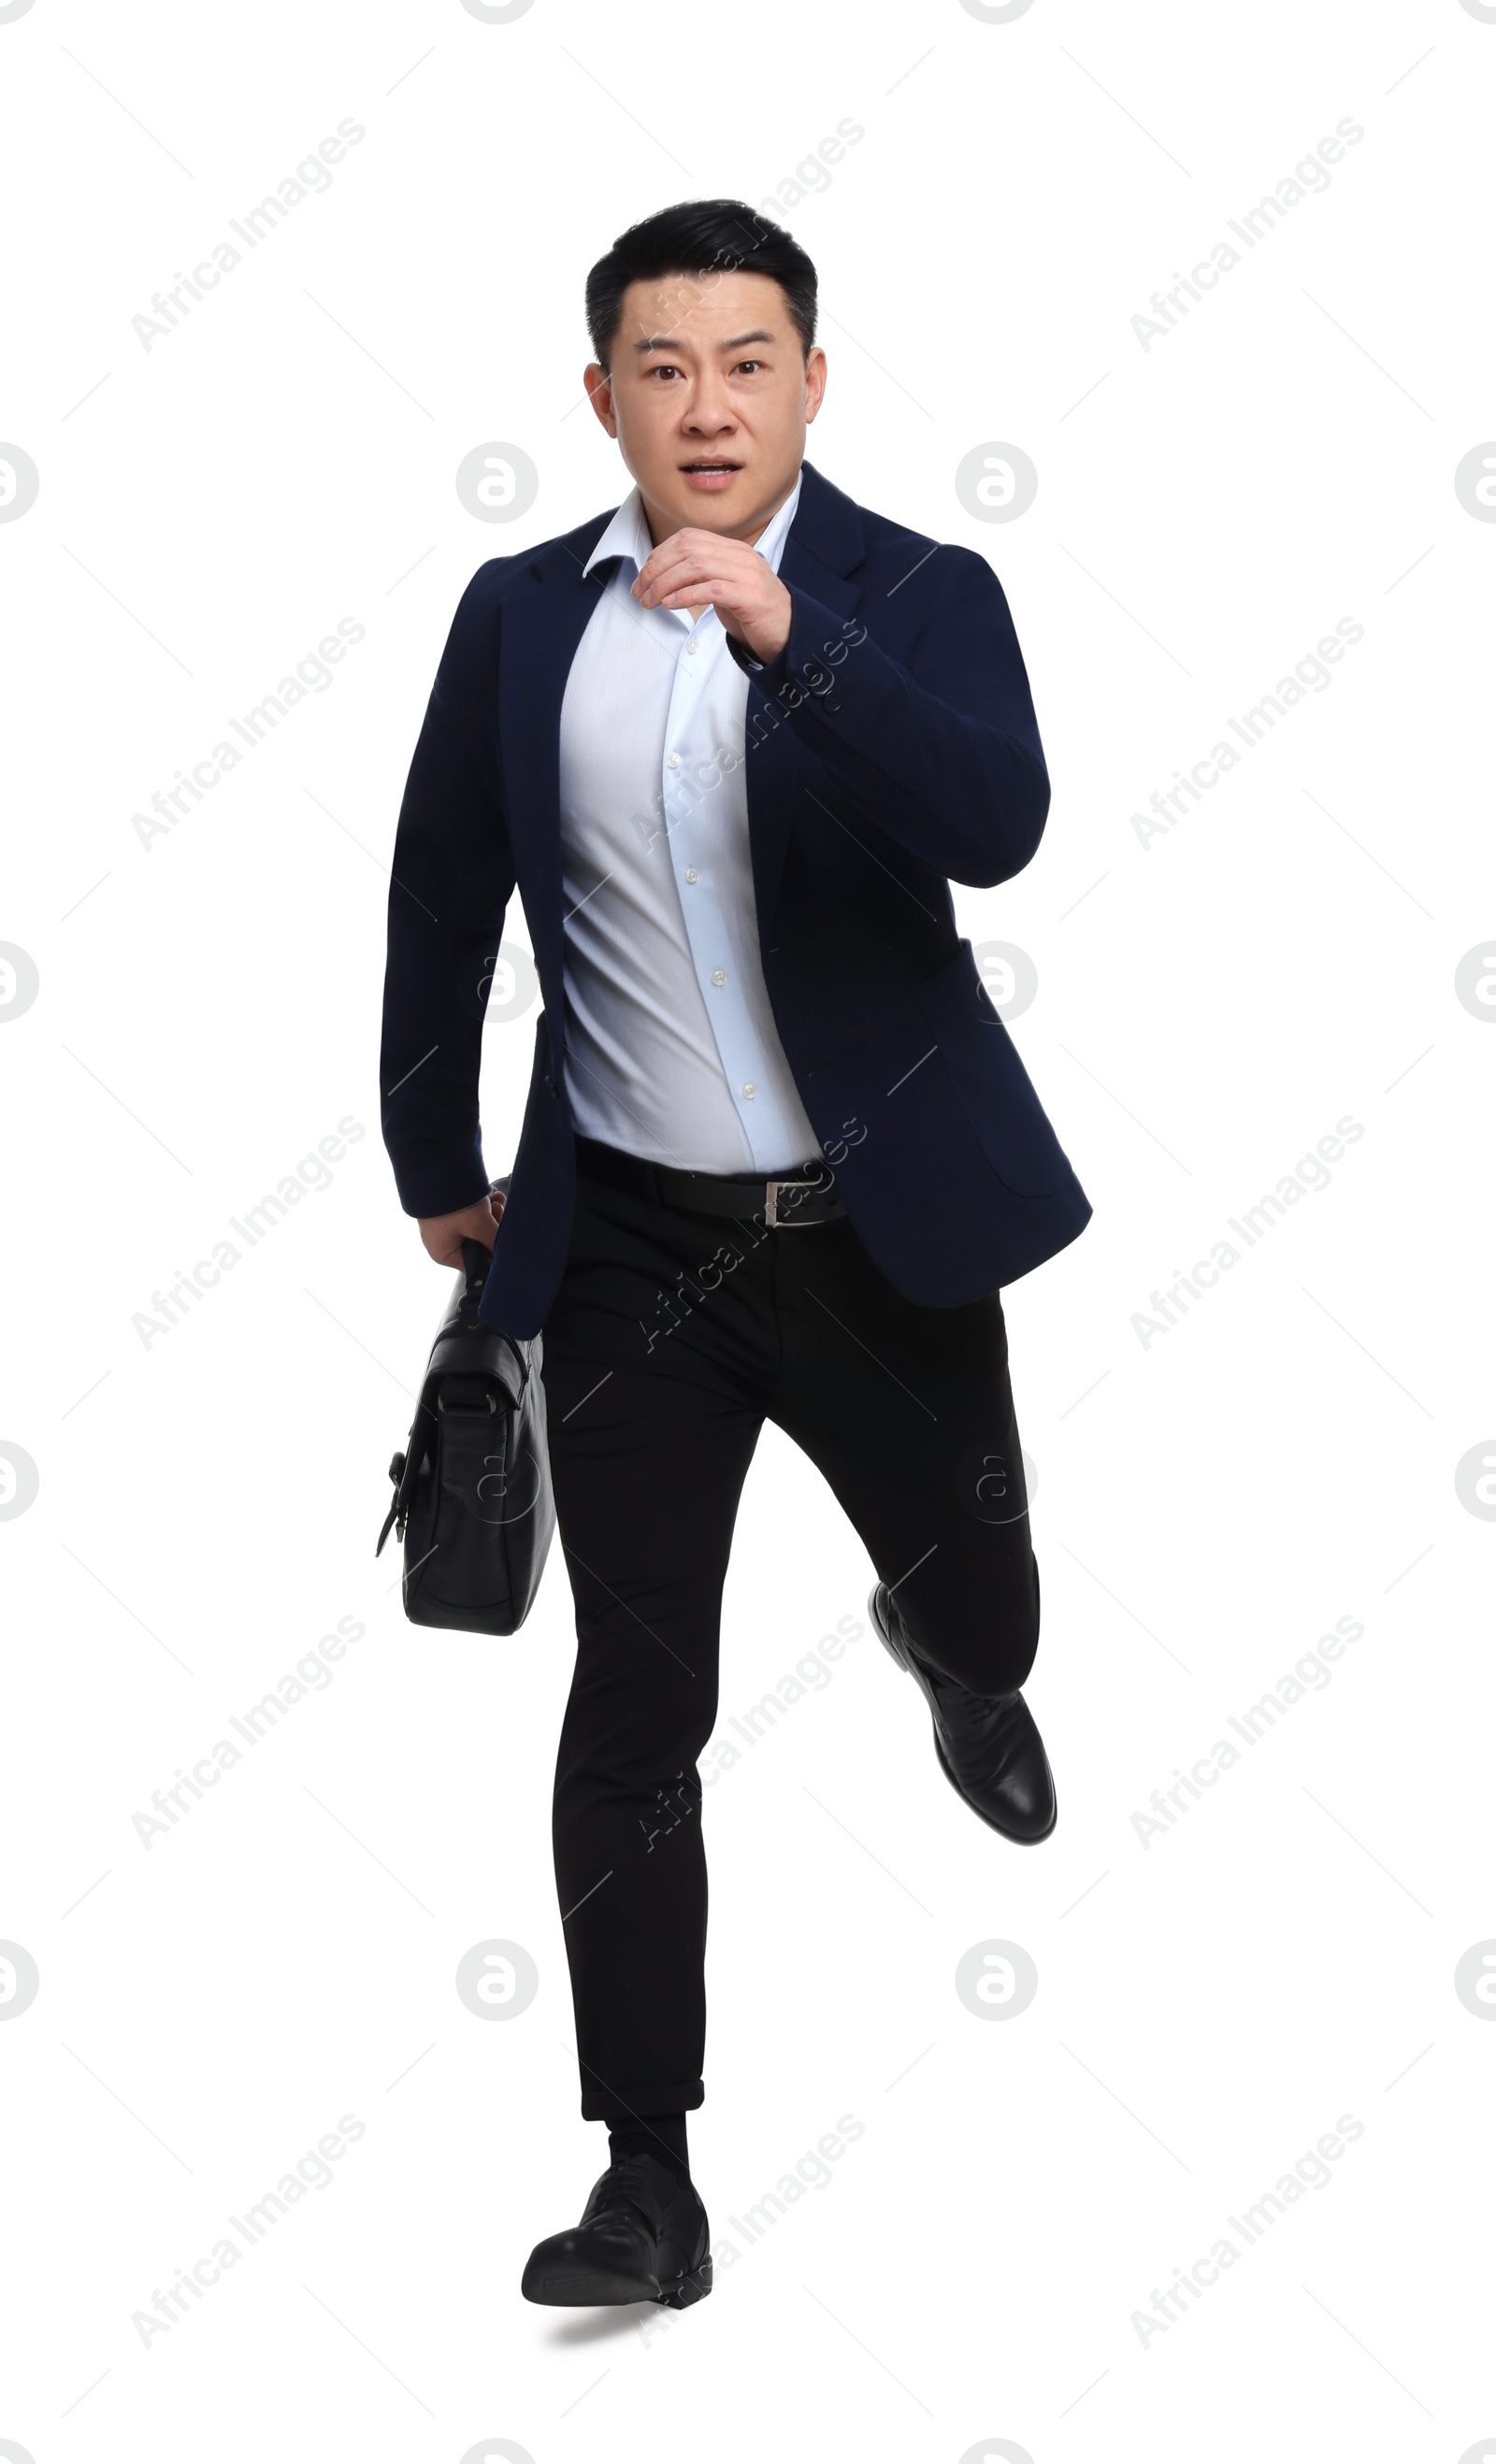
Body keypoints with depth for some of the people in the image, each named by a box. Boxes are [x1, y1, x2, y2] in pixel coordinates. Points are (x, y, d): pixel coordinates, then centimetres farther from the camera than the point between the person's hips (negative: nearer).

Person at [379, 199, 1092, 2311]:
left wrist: (788, 632, -37)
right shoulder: (523, 615, -1)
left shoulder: (918, 597, -7)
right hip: (632, 1245, 1)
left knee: (980, 1605, 16)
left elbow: (998, 829, -27)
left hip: (882, 1224, 0)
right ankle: (647, 2176, 11)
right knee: (636, 1711, 1)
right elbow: (446, 900, 11)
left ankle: (952, 1666, 57)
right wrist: (436, 1166, 17)